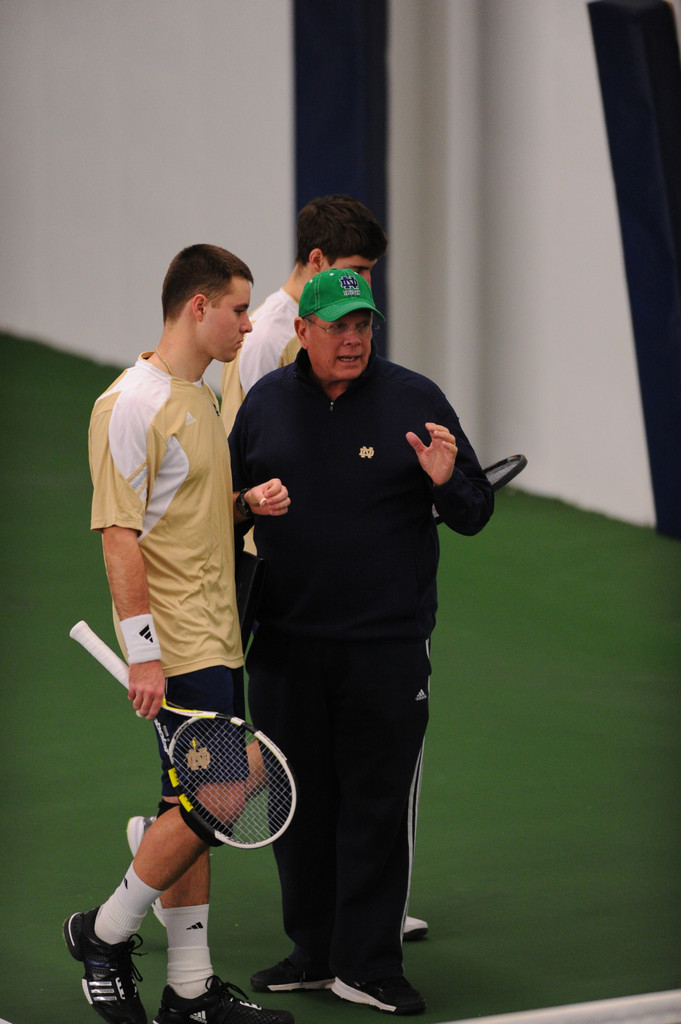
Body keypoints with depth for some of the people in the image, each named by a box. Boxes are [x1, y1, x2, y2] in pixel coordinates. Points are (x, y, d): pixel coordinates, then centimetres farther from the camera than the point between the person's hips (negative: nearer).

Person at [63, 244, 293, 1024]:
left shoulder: (200, 398, 16)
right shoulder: (132, 405, -14)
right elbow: (120, 533, -17)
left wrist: (249, 503, 6)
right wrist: (144, 652, -21)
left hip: (216, 641, 9)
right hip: (176, 649, -9)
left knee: (194, 808, 9)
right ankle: (105, 933, 7)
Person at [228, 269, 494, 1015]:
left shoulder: (415, 400, -1)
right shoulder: (265, 403, 6)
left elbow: (475, 515, 1)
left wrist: (446, 483, -19)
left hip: (387, 645, -3)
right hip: (285, 645, 3)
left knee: (377, 805, -2)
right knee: (300, 800, 10)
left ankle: (366, 966, 5)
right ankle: (313, 953, 22)